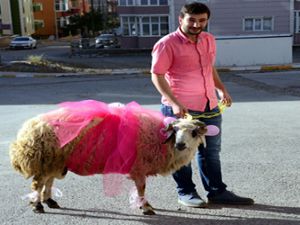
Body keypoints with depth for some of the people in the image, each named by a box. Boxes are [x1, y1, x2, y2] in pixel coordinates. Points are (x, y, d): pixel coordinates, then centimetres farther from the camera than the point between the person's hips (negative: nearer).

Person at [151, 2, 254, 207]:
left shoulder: (209, 40, 11)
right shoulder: (167, 44, -10)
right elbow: (157, 76, -12)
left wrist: (222, 89, 13)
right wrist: (174, 102, -21)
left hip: (210, 106, 7)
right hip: (181, 109, -7)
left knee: (211, 151, 15)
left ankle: (217, 192, 28)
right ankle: (186, 193, 22)